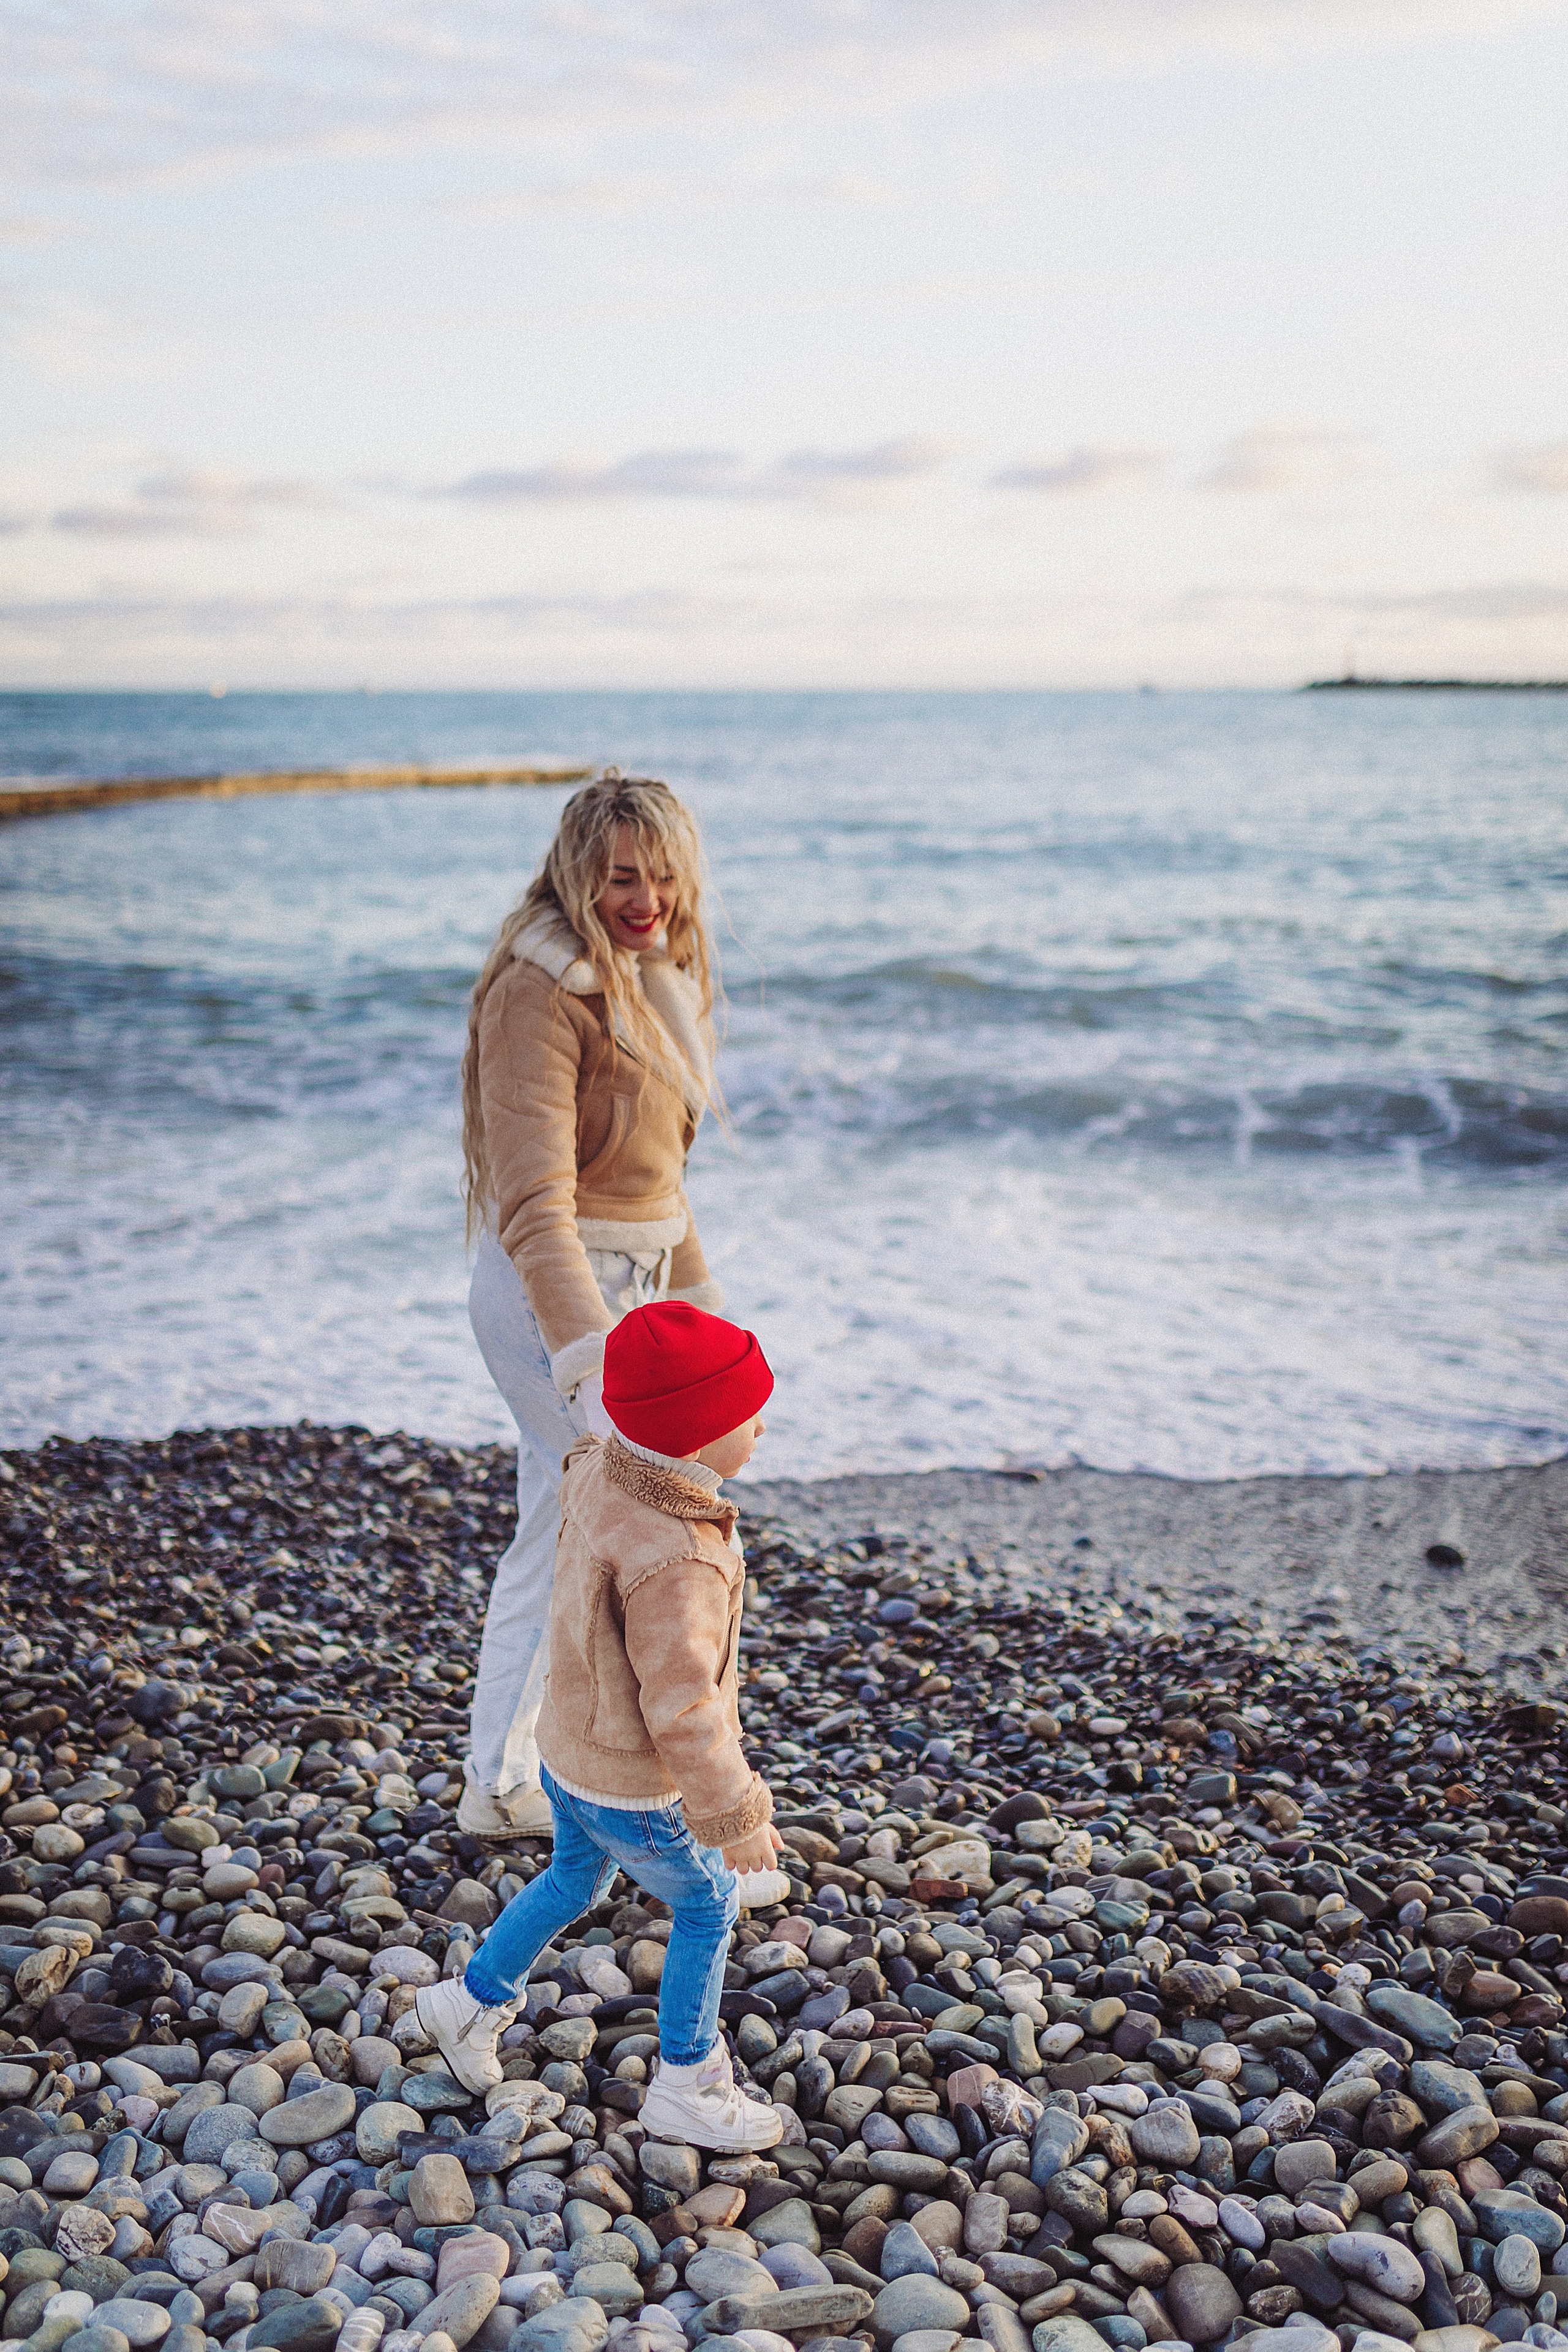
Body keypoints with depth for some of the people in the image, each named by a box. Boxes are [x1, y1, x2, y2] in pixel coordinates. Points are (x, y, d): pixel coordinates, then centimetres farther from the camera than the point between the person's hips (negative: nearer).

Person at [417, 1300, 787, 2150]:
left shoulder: (598, 1474, -10)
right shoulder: (675, 1564, -37)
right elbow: (682, 1709, -31)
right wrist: (735, 1815, -19)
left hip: (569, 1748, 8)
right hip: (635, 1791, -8)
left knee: (574, 1880, 31)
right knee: (706, 1906, 16)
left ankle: (472, 2002, 45)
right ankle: (686, 2088, 31)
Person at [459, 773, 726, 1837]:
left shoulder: (657, 973, 10)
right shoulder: (545, 990, -20)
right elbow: (534, 1201, -29)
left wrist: (699, 1292, 23)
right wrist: (593, 1361, -37)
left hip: (626, 1278, 9)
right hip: (557, 1291, -9)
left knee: (565, 1538, 17)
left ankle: (502, 1786, 31)